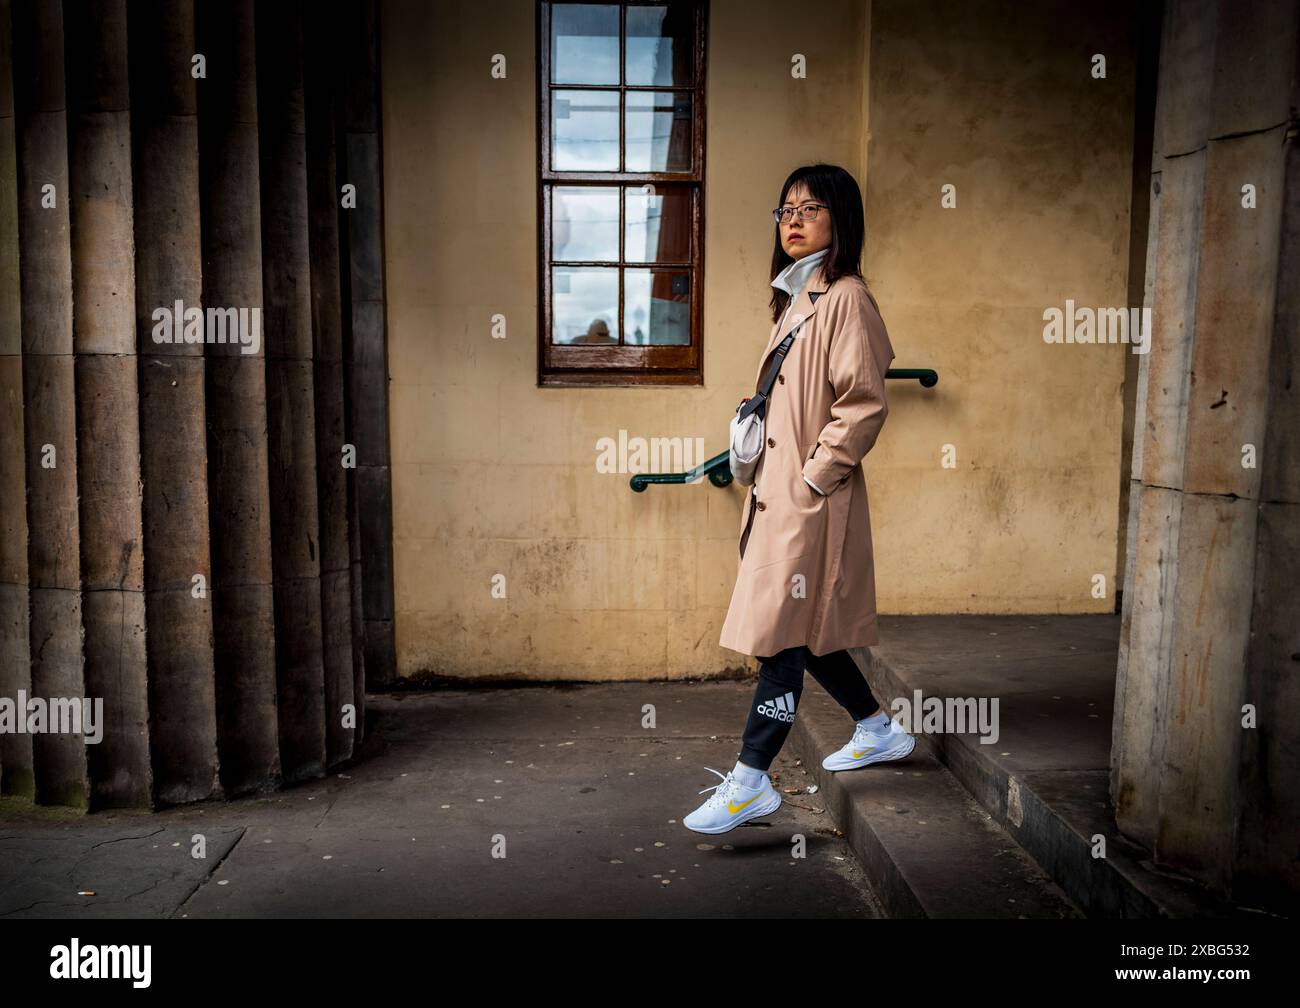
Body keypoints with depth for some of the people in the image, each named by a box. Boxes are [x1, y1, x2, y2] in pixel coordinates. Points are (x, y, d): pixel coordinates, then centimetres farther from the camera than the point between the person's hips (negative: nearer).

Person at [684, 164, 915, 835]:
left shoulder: (846, 298, -11)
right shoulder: (796, 299, 17)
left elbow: (864, 404, -18)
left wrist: (813, 478, -17)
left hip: (810, 502, -10)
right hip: (779, 496, 10)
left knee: (782, 636, -6)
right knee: (804, 631, 16)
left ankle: (751, 781, 0)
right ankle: (878, 730, 35)